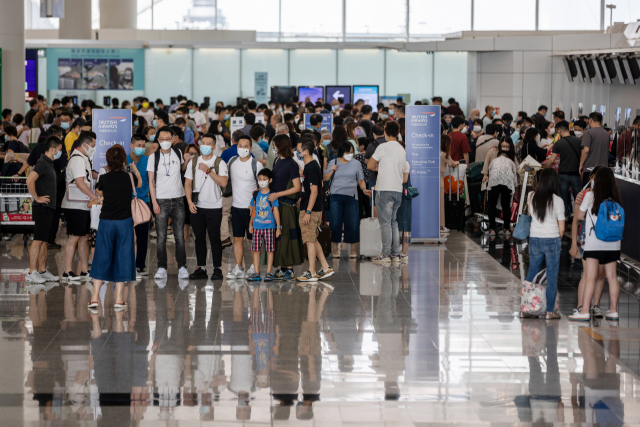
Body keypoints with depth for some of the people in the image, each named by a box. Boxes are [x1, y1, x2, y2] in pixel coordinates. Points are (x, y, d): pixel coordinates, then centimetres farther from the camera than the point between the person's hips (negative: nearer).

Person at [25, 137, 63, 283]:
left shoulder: (49, 164, 17)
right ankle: (32, 273, -7)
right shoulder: (42, 163, -14)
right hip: (42, 207, -10)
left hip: (49, 208, 10)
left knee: (45, 241, 11)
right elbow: (30, 180, -27)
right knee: (38, 240, -8)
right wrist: (37, 198, -20)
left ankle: (42, 271, 16)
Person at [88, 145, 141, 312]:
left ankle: (95, 297, 2)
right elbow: (139, 183, 19)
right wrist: (135, 170, 37)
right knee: (122, 258, 5)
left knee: (102, 258, 6)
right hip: (124, 222, -1)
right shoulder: (129, 177, -5)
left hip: (106, 222, 1)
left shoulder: (104, 179, -4)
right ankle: (118, 299, 5)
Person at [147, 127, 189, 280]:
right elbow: (151, 180, 0)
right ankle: (161, 268, 3)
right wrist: (154, 202, -7)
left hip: (178, 199, 2)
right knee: (161, 237, -2)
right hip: (161, 201, -2)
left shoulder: (178, 153, 7)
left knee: (180, 236, 0)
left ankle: (182, 267, 6)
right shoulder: (154, 157, 1)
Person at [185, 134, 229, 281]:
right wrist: (190, 201, -3)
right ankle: (201, 268, 11)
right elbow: (188, 183, 9)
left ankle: (217, 269, 4)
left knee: (214, 238, -3)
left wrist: (208, 171, -18)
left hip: (214, 207, -3)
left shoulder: (219, 163, -2)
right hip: (197, 207, 3)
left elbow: (223, 182, -15)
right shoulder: (193, 162, 9)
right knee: (199, 238, 5)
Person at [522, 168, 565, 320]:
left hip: (534, 239, 3)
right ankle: (550, 311, 7)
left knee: (532, 273, 16)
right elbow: (561, 228, -7)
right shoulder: (557, 200, -10)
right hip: (552, 240, -3)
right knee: (552, 276, 4)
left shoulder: (532, 197, -2)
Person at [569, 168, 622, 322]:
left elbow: (580, 216, 6)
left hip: (594, 243, -4)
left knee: (591, 276, -6)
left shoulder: (590, 196, -4)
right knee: (612, 276, 7)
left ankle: (585, 311, -10)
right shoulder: (616, 199, 5)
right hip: (613, 243, 4)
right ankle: (613, 311, 11)